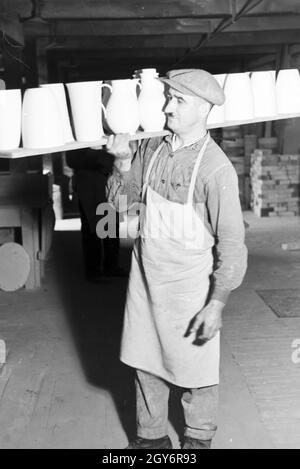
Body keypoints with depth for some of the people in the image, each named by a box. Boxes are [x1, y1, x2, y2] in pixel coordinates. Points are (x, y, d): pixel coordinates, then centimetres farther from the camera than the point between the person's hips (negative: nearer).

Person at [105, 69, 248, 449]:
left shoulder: (216, 168, -20)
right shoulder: (152, 149, -2)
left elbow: (231, 242, -16)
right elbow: (121, 200, 7)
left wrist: (217, 303, -17)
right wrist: (123, 163, -11)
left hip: (188, 282, -5)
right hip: (145, 274, 5)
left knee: (193, 368, 12)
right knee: (146, 361, 17)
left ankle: (198, 438, 39)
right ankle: (151, 436, 39)